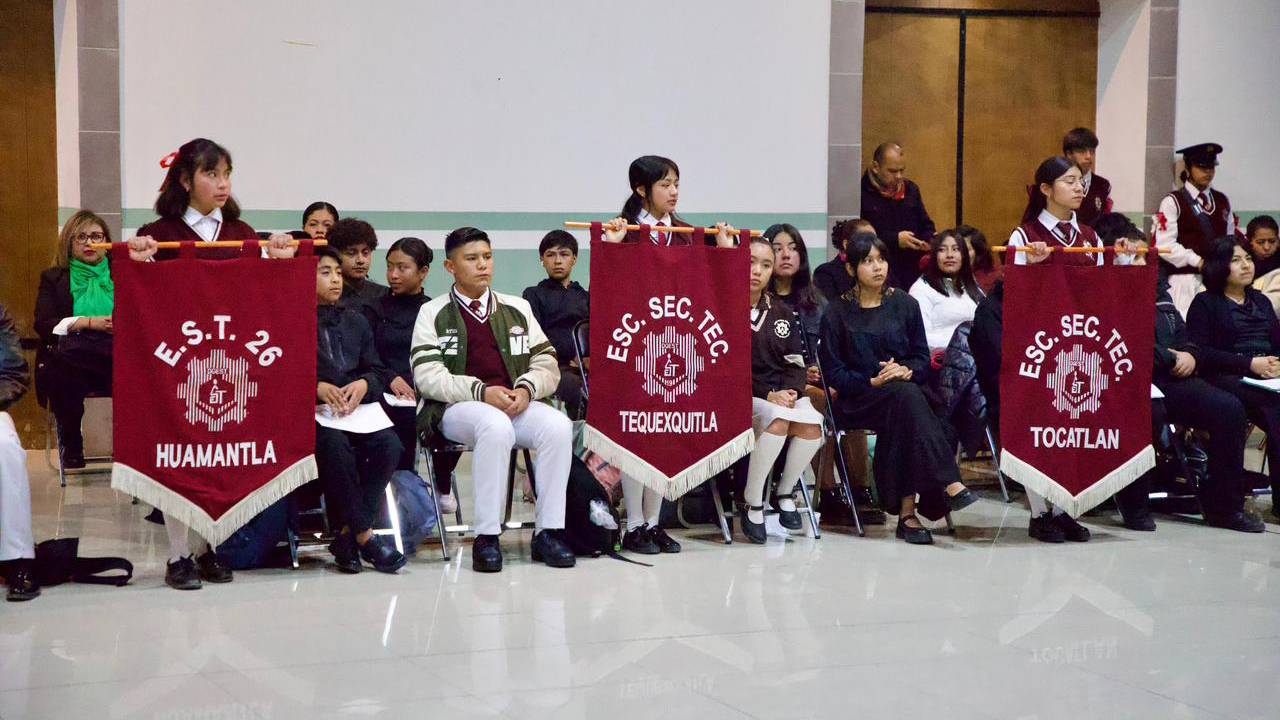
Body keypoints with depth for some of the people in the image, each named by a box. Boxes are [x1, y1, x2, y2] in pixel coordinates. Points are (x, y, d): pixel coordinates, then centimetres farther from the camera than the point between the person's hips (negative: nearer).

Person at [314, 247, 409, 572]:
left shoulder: (356, 321, 25)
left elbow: (376, 371, 19)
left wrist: (364, 384, -4)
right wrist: (318, 387, -15)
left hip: (357, 408, 5)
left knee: (388, 444, -26)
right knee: (334, 444, -37)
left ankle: (347, 536, -19)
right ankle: (364, 536, -25)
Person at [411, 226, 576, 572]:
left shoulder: (517, 309, 18)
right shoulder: (433, 314, 7)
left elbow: (547, 364, 14)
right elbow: (427, 376, -5)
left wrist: (526, 389, -9)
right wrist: (482, 392, -18)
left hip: (516, 402, 4)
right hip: (455, 408, -4)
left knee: (558, 425, -28)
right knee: (496, 426, -38)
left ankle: (548, 532, -21)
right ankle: (486, 537, -31)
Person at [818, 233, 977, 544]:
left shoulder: (905, 305, 13)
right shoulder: (837, 313, 5)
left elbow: (923, 358, 11)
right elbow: (833, 372, 1)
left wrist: (907, 371, -12)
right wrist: (873, 382, -14)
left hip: (904, 393, 3)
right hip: (858, 400, -2)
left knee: (901, 422, -35)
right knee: (906, 395, -35)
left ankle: (907, 512, -38)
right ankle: (950, 485, -45)